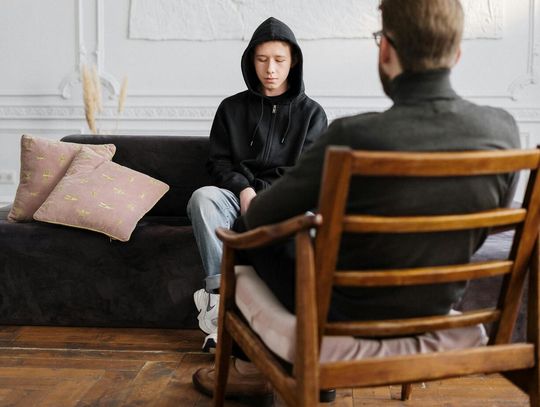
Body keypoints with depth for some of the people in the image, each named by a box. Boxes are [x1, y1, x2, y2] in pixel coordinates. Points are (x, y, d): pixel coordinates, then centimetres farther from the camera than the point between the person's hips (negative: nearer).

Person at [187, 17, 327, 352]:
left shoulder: (311, 113, 11)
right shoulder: (232, 108, 14)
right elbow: (219, 163, 10)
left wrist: (263, 193, -11)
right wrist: (243, 189, -11)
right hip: (239, 197, 2)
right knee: (203, 197, -32)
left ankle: (215, 303, -36)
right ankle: (219, 298, -39)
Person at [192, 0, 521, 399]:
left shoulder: (354, 136, -28)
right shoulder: (504, 130, -13)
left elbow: (260, 217, -13)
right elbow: (492, 223, 4)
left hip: (347, 319, -5)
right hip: (436, 313, 6)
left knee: (246, 227, 19)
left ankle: (252, 368, 36)